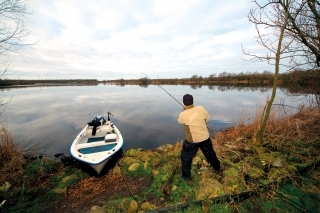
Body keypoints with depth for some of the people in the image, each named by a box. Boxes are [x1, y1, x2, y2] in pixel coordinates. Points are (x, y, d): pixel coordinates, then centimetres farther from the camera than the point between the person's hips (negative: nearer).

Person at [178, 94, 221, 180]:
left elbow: (180, 121, 1)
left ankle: (186, 176, 30)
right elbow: (207, 119, 3)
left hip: (192, 140, -4)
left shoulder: (183, 115, -22)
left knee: (185, 157, 18)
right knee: (210, 153, 28)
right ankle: (218, 168, 51)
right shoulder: (201, 109, -13)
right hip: (205, 137, 4)